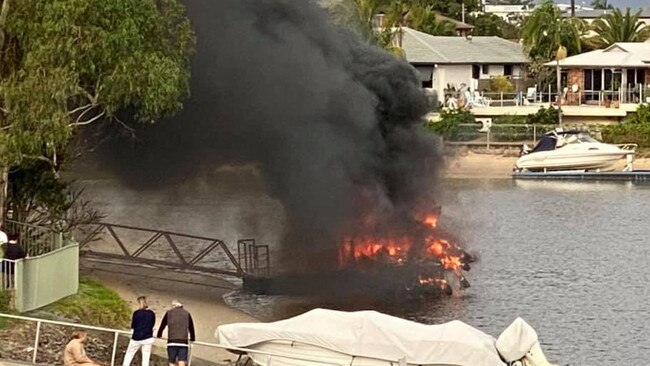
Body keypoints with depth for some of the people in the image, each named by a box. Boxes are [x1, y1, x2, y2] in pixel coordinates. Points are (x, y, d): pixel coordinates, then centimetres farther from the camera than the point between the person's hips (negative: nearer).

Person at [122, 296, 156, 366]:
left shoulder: (136, 313, -8)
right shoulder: (151, 314, -1)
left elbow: (132, 326, 0)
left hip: (136, 338, -2)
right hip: (148, 338, 2)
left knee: (128, 355, 11)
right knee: (146, 358, 4)